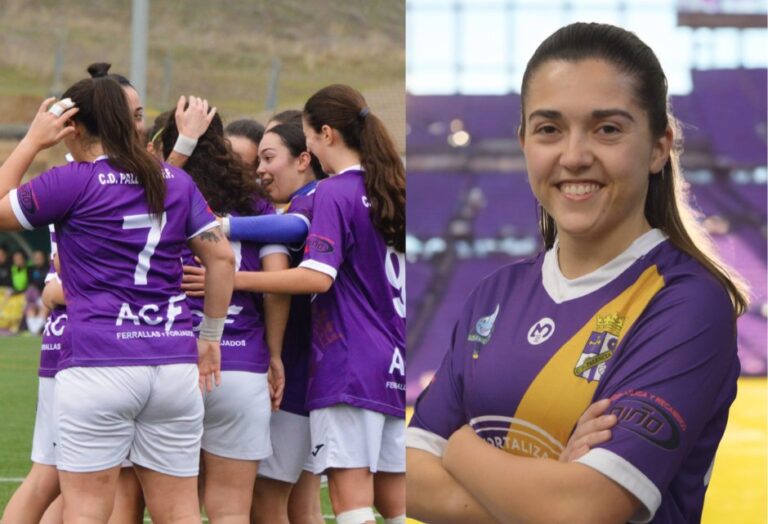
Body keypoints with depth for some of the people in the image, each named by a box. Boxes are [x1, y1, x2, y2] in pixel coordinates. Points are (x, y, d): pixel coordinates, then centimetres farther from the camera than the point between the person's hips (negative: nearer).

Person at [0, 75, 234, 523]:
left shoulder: (73, 182, -4)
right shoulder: (176, 181, 12)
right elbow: (222, 257, 10)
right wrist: (210, 336, 16)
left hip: (99, 364, -5)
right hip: (175, 364, 5)